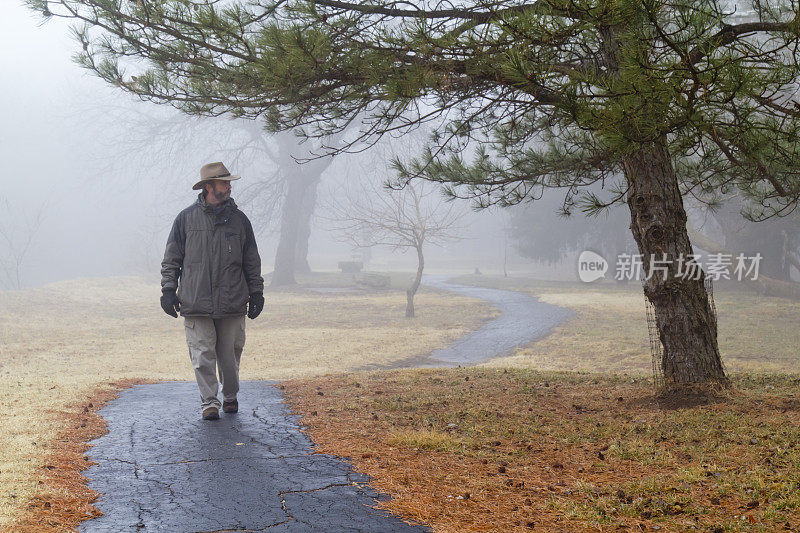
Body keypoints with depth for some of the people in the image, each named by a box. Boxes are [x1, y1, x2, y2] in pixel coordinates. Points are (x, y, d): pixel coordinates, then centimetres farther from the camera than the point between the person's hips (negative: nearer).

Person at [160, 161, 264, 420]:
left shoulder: (238, 219, 9)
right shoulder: (186, 218, 4)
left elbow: (252, 261, 15)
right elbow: (171, 259, 9)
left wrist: (256, 293, 12)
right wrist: (168, 290, 1)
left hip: (232, 303, 1)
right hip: (196, 302, -1)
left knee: (230, 354, 7)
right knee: (203, 355, -3)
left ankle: (230, 397, 26)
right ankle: (209, 402, 6)